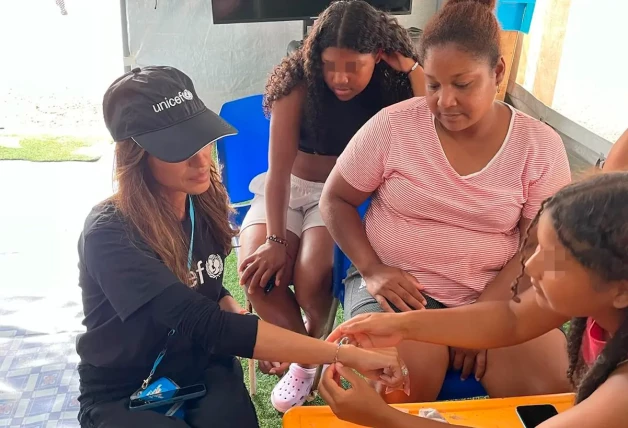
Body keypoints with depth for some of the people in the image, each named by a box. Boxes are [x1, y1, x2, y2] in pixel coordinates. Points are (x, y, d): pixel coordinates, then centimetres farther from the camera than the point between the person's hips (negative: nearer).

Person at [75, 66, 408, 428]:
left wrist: (242, 322, -11)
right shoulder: (109, 234, -25)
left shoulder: (204, 200, -5)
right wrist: (345, 354, -37)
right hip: (124, 396, -4)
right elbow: (205, 326, -35)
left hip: (202, 369, 5)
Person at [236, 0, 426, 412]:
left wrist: (415, 71, -27)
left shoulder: (393, 87, -11)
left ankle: (314, 339, 10)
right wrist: (276, 239, -23)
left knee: (312, 276, -26)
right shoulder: (299, 83, -16)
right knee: (257, 271, -23)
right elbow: (279, 168, -18)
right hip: (287, 188, 1)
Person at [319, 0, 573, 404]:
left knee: (557, 384, -19)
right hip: (397, 286, -1)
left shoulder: (540, 145, -3)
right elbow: (336, 200, 1)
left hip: (496, 293, 2)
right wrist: (371, 269, -13)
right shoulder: (392, 125, -7)